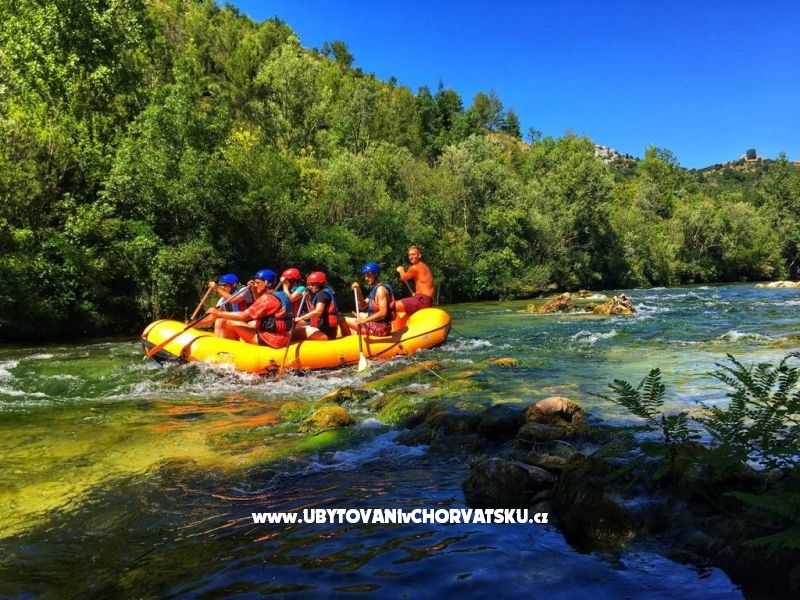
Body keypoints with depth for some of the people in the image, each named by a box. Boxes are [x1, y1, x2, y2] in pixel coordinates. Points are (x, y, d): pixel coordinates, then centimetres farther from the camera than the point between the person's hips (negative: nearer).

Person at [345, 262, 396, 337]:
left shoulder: (381, 289, -16)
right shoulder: (374, 289, 14)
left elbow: (383, 313, -27)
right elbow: (362, 306, 15)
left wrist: (364, 320, -28)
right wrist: (358, 291, 2)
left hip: (381, 327, -10)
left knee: (346, 320, -9)